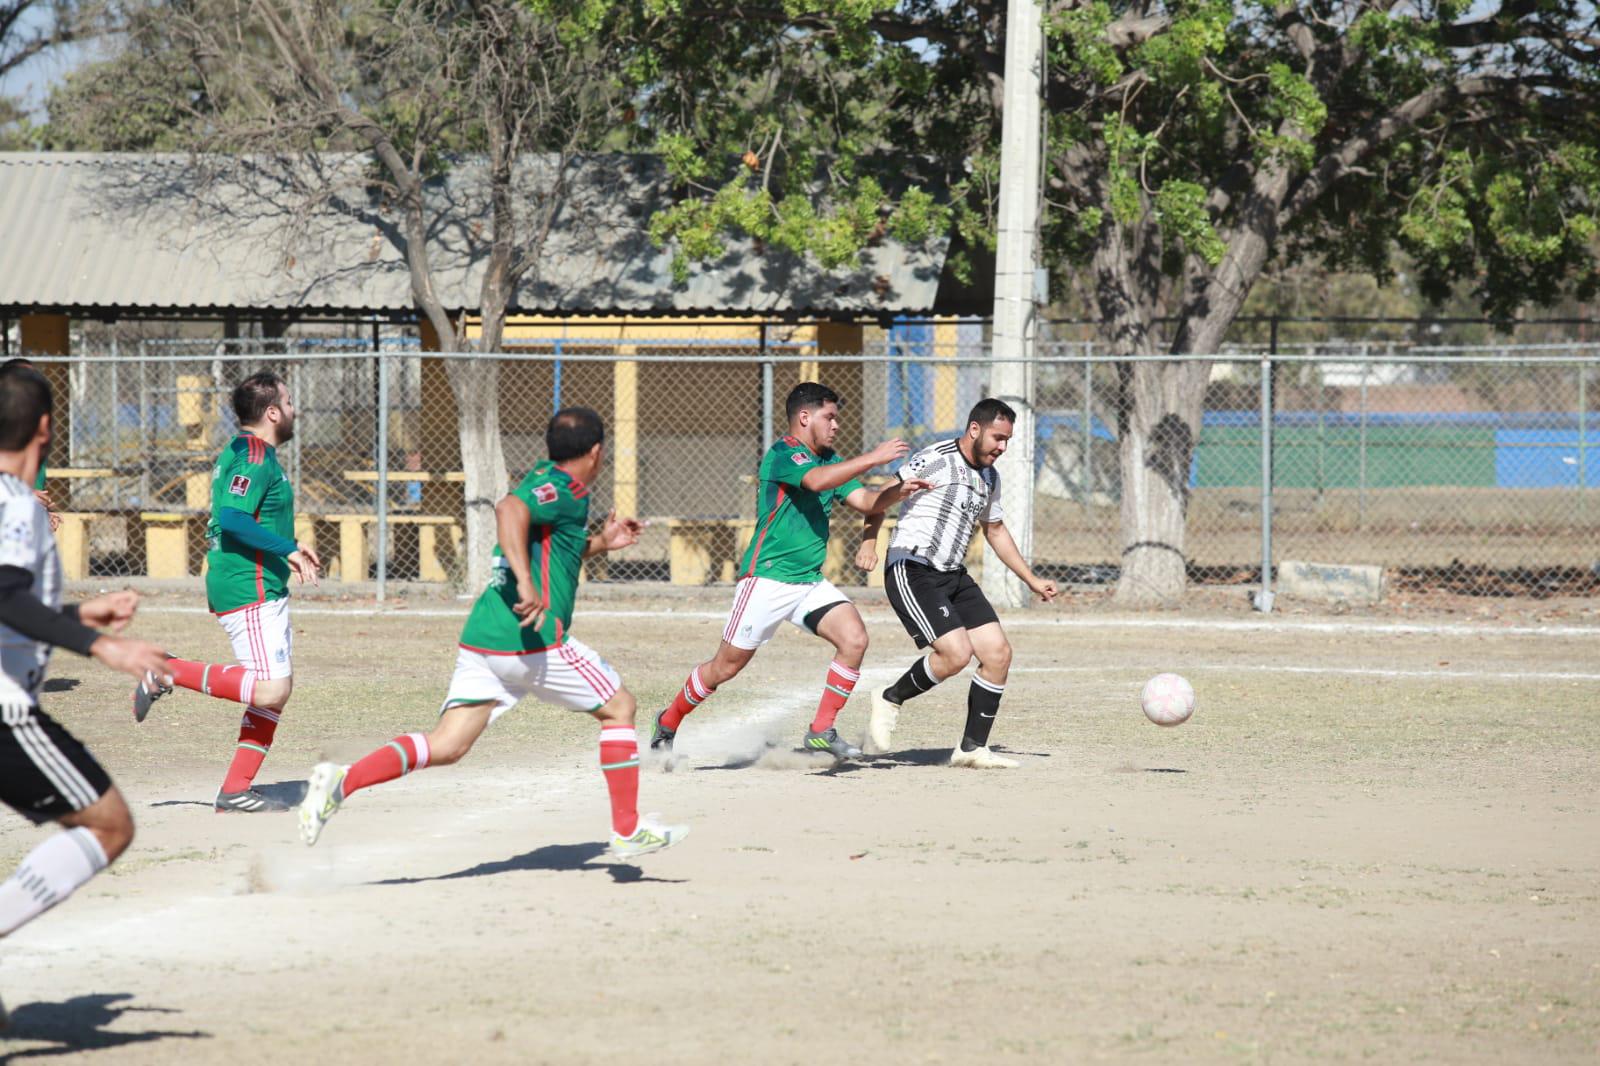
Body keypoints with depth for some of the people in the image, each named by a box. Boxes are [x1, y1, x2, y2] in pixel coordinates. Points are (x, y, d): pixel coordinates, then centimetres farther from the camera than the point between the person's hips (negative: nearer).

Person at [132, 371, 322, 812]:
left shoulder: (236, 454, 18)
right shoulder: (256, 459, -13)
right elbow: (232, 518, -27)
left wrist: (285, 554, 25)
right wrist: (289, 549, -23)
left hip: (263, 590, 11)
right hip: (250, 591, -11)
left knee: (277, 690, 9)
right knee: (269, 690, -19)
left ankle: (236, 791, 7)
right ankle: (167, 673, -10)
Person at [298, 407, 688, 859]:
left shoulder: (544, 479, 22)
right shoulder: (563, 489, -7)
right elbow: (509, 509, -29)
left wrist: (599, 543, 27)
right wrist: (527, 583, -37)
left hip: (482, 637, 8)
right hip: (533, 639, -8)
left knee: (445, 746, 0)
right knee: (618, 707, 11)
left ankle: (343, 780, -20)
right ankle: (628, 830, 13)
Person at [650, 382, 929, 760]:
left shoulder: (830, 459, 14)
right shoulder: (781, 455, -13)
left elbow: (866, 501, 9)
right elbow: (817, 480, -32)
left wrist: (899, 490, -9)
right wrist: (873, 458, -30)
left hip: (810, 582, 7)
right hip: (768, 579, -7)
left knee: (854, 640, -13)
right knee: (725, 667, 0)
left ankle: (821, 730, -4)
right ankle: (668, 723, 21)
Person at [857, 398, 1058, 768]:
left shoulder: (990, 477, 15)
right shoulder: (936, 460, -11)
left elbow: (995, 531, 28)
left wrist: (1033, 581, 27)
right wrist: (869, 541, -24)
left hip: (954, 576, 8)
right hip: (911, 571, -8)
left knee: (998, 653, -2)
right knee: (956, 653, -22)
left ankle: (972, 748, 6)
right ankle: (890, 700, 2)